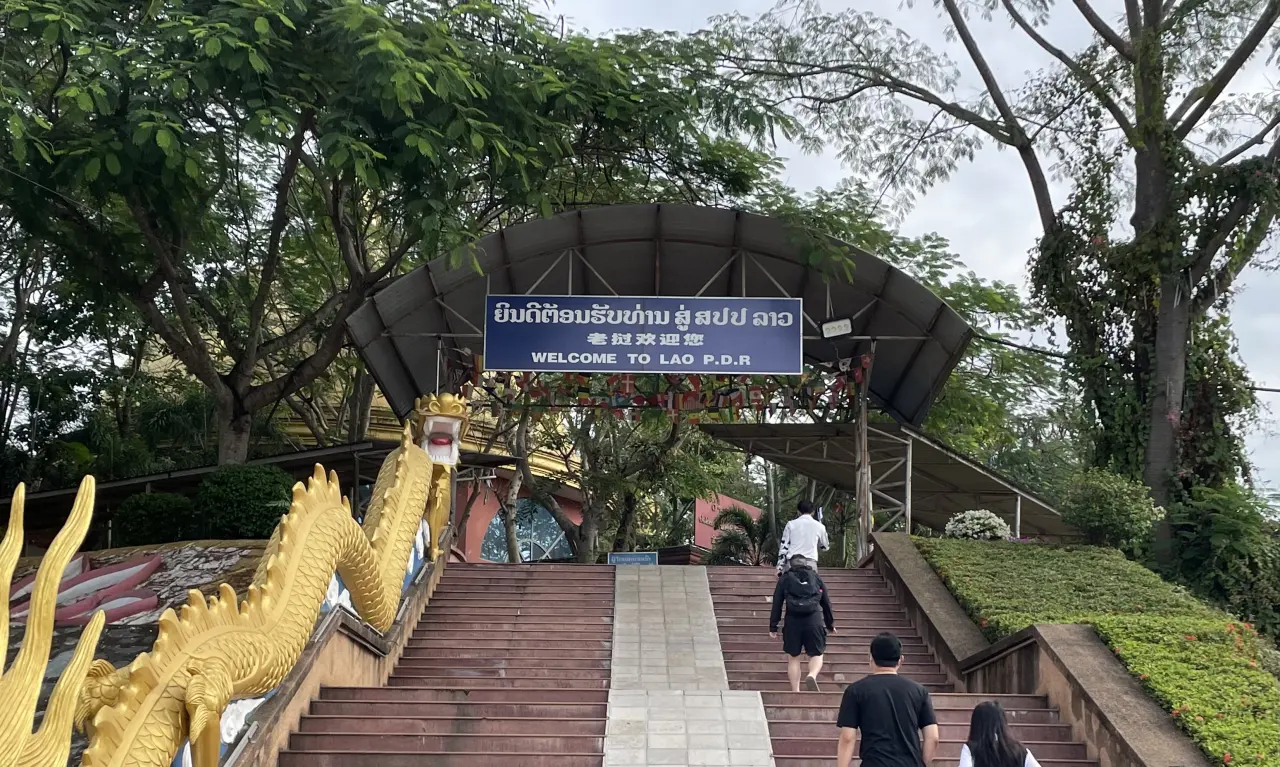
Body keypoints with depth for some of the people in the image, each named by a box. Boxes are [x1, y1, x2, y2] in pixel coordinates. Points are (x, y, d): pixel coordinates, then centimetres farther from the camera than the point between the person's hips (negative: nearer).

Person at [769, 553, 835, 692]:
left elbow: (777, 604, 6)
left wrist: (773, 627, 7)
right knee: (816, 654, 10)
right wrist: (830, 624, 29)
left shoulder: (785, 579, 13)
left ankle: (795, 691, 5)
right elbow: (826, 603, 19)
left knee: (793, 657, 10)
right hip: (814, 621, 0)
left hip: (793, 621, 0)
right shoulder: (816, 578, 17)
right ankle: (812, 675, -20)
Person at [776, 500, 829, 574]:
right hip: (810, 562, 0)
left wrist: (780, 567, 6)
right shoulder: (819, 526, 9)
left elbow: (784, 547, 4)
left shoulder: (791, 524, 8)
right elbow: (825, 547, 24)